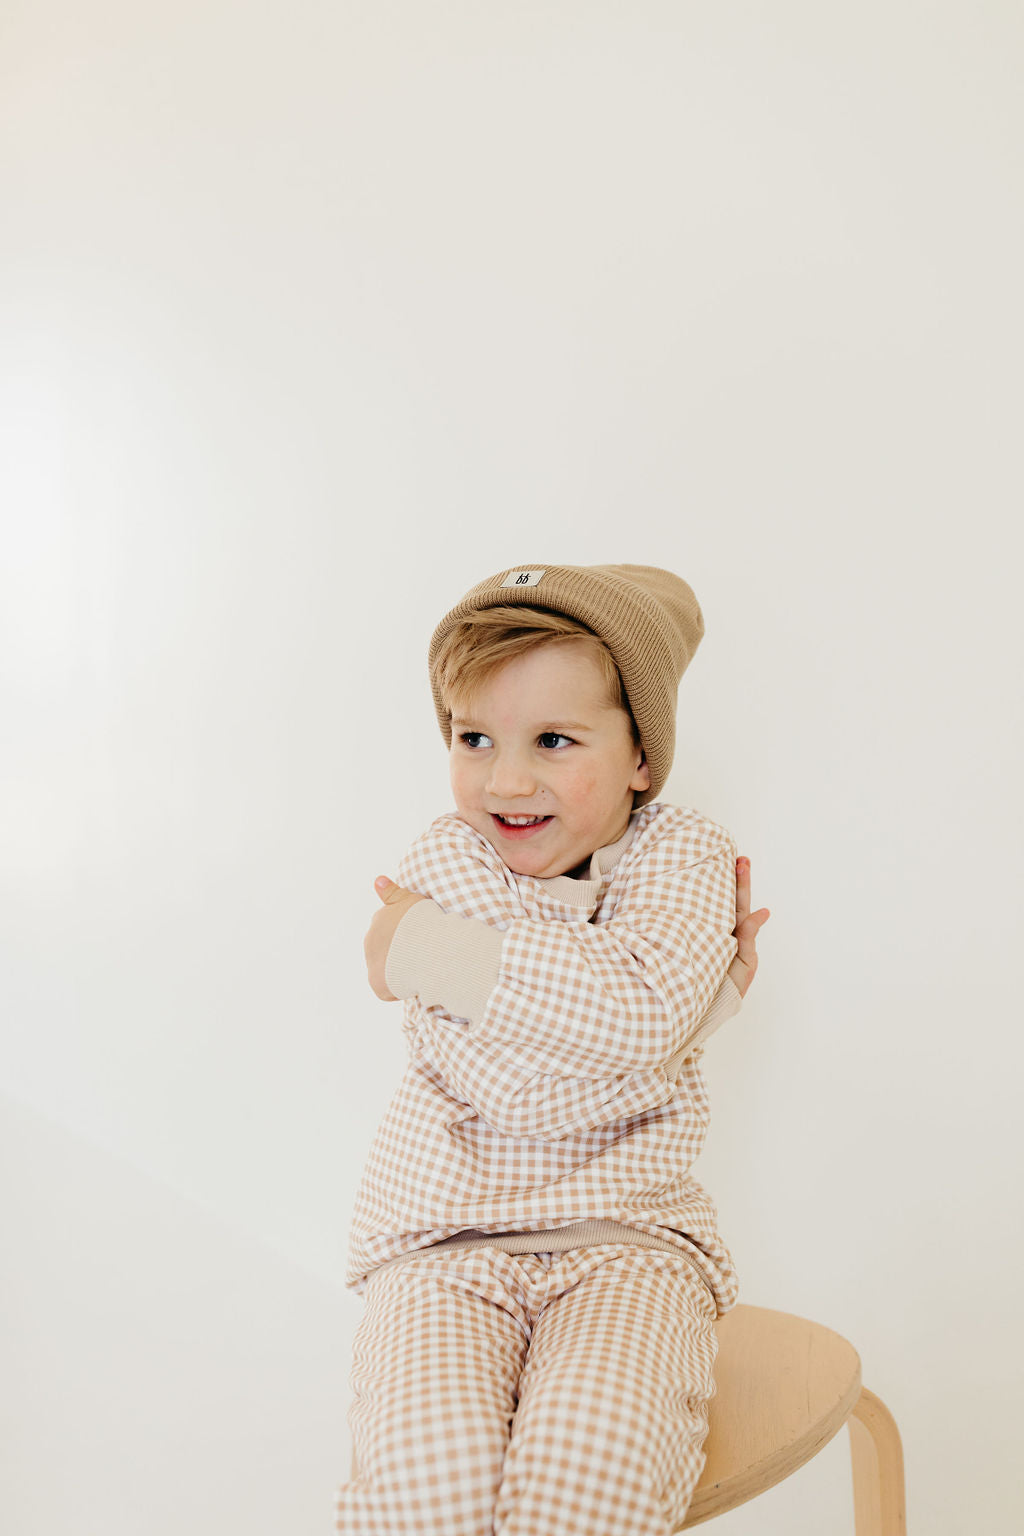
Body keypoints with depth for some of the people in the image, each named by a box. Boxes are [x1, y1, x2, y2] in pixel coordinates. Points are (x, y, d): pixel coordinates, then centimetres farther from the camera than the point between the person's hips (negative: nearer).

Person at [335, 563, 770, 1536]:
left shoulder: (685, 855, 0)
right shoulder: (442, 863, -2)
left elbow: (646, 1013, -22)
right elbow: (509, 1086, -15)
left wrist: (429, 952, -18)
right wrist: (713, 988, -14)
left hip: (624, 1235, 0)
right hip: (444, 1235, 0)